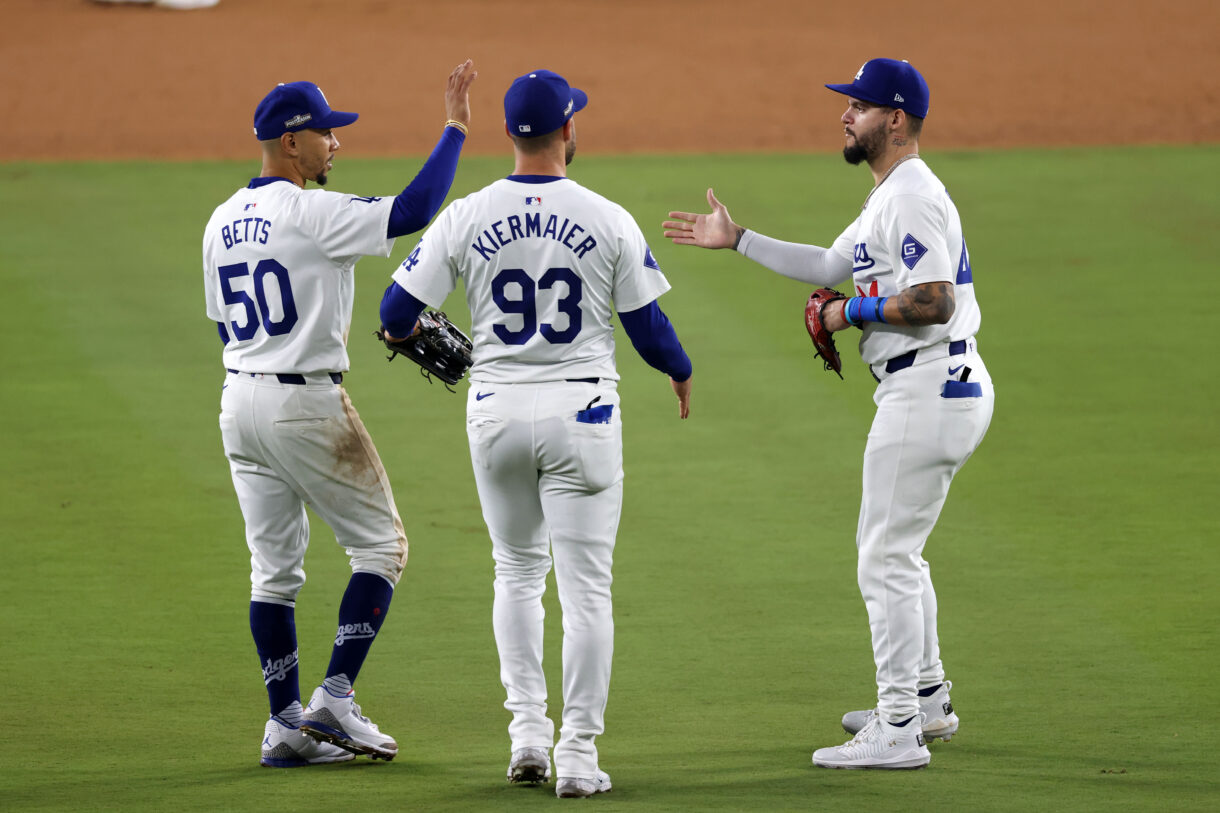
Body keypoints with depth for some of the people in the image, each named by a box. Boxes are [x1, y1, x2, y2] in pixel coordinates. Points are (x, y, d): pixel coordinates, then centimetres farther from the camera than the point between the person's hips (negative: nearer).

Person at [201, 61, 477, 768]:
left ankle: (286, 724, 11)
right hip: (307, 401, -8)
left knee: (275, 567, 11)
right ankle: (335, 699, -5)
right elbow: (412, 212, -24)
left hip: (240, 401, 8)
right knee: (381, 544, 4)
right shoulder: (310, 213, -16)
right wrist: (455, 128, -18)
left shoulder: (222, 222, 10)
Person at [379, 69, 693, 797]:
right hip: (581, 412, -2)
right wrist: (681, 370, 19)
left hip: (497, 410, 2)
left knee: (518, 572, 20)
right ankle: (577, 755, 1)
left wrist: (410, 333, 22)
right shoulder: (608, 220, -8)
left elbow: (396, 313, -2)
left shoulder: (467, 218, -5)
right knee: (585, 586, 3)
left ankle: (528, 731, 12)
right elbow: (648, 328, -3)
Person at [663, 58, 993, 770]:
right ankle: (927, 700, 33)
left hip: (930, 387, -11)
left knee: (885, 560, -9)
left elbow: (934, 303, -25)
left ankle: (899, 732, -8)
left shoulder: (913, 197, -16)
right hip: (943, 392, 11)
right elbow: (831, 266, 29)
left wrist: (856, 310, -13)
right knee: (896, 552, 22)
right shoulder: (890, 198, 18)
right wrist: (736, 241, 30)